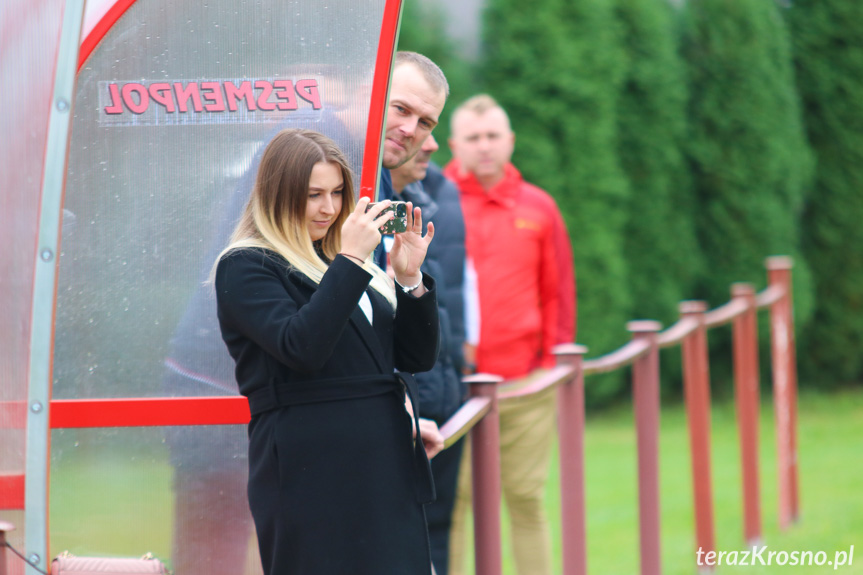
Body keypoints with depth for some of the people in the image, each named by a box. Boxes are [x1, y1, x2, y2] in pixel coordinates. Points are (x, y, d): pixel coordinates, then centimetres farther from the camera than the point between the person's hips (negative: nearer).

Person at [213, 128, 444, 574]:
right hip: (313, 471, -7)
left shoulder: (341, 261, 18)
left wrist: (410, 278, -1)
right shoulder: (245, 268, -3)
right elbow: (301, 348, -20)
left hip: (387, 467, 7)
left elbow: (418, 357, 14)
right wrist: (350, 262, -18)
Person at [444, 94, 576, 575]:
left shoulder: (538, 208, 10)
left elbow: (559, 295, 12)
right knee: (449, 501, -2)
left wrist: (554, 364, 6)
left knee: (526, 498, 5)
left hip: (525, 383, 1)